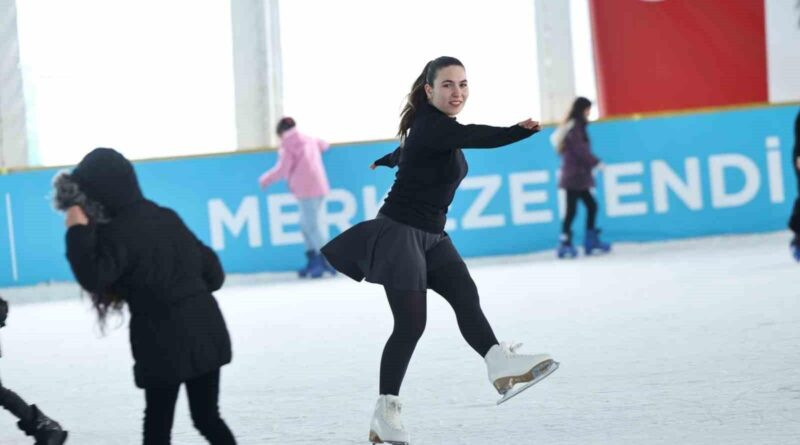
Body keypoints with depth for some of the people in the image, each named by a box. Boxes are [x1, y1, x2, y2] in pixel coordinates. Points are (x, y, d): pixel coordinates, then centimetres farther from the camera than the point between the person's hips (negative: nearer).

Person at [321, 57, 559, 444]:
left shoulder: (439, 126, 13)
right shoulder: (430, 125, -16)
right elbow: (476, 137, -36)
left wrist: (384, 162, 57)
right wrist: (523, 131, -50)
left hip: (432, 236, 9)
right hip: (400, 232, -9)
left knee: (466, 298, -16)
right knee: (411, 322, -11)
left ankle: (499, 363, -37)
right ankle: (386, 413, -2)